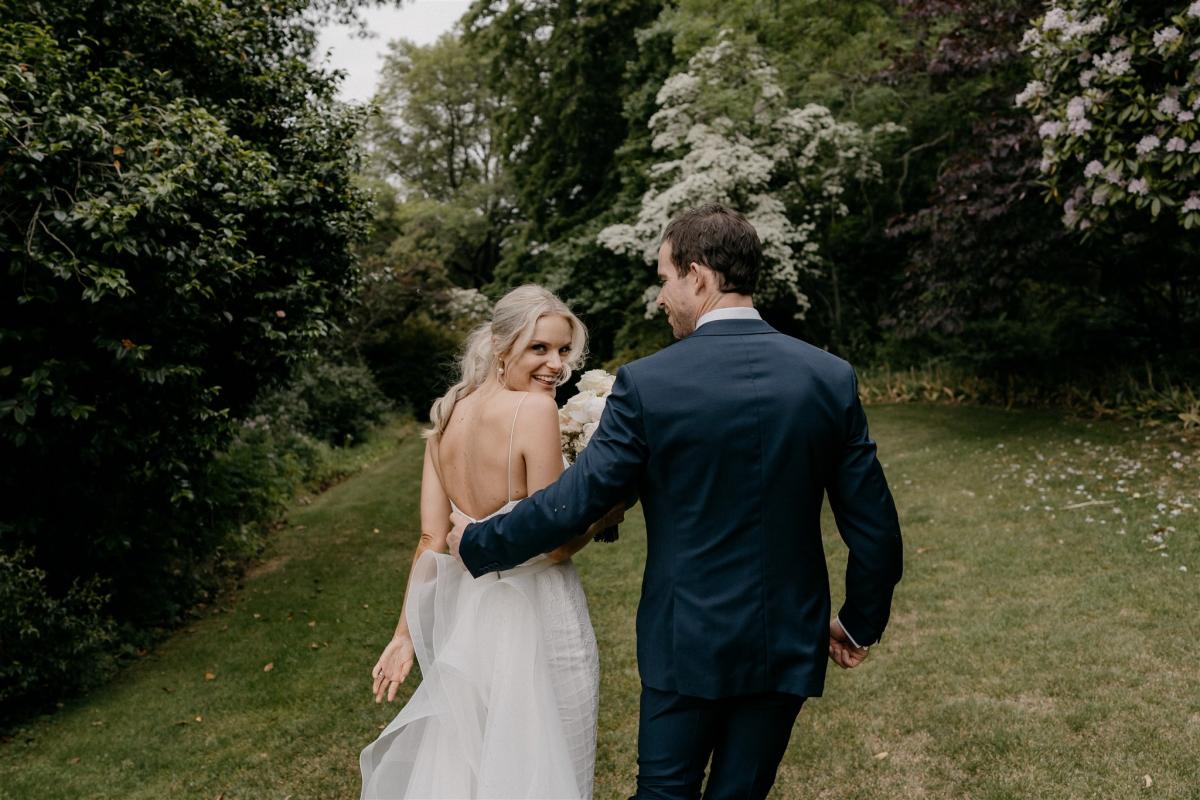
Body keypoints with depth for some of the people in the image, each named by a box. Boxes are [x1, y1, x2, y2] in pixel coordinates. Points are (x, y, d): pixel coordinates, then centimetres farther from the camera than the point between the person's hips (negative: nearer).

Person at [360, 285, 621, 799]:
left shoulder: (449, 414, 2)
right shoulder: (535, 409, -18)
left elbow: (432, 538, 1)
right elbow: (554, 544, -20)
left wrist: (405, 634, 7)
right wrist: (607, 512, -2)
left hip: (465, 613, 7)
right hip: (535, 617, -7)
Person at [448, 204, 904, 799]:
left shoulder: (647, 383, -15)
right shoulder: (830, 378, -6)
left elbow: (572, 503, -11)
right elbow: (875, 529, -3)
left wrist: (476, 544, 6)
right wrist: (860, 624, 14)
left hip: (686, 641, -2)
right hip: (788, 642, 3)